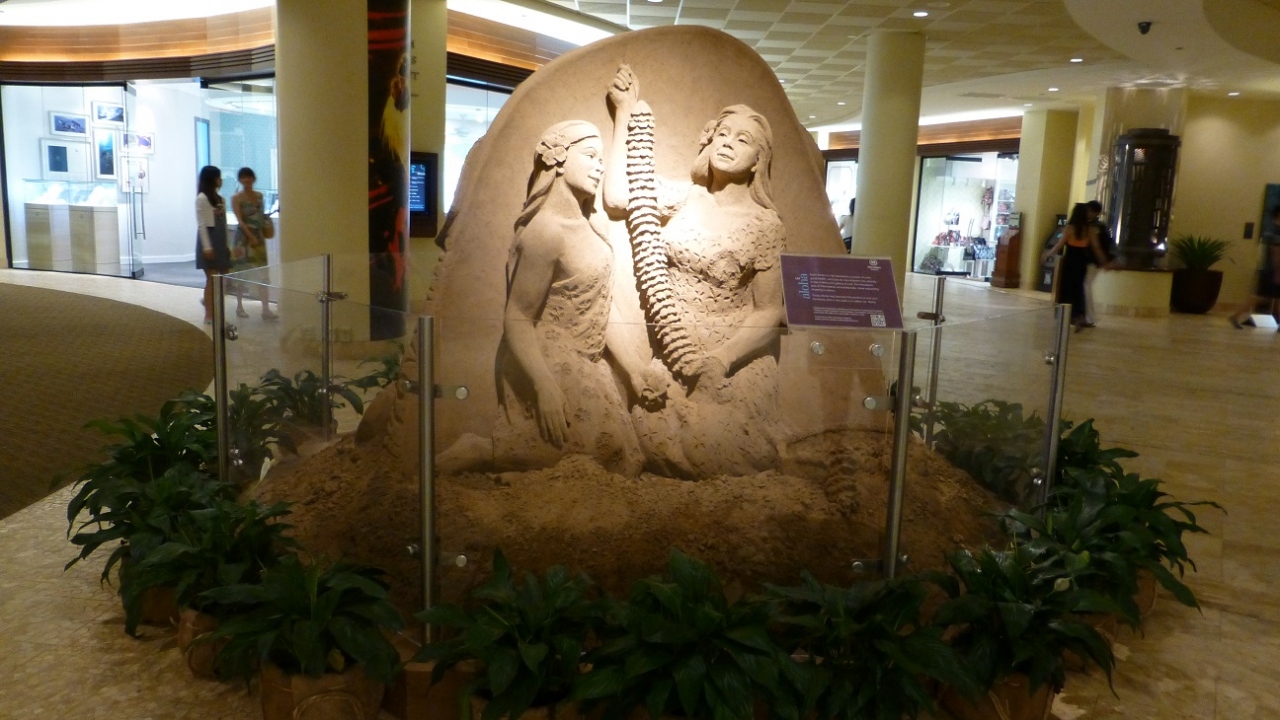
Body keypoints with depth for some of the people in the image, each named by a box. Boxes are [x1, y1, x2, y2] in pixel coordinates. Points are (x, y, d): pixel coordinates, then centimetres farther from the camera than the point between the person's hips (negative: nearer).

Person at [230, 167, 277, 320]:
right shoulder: (236, 198, -6)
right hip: (244, 236, -5)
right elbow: (240, 220, -13)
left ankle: (266, 310, -1)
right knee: (242, 271, 3)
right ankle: (239, 307, 16)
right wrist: (251, 237, -19)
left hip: (259, 235, 5)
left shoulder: (259, 196, 10)